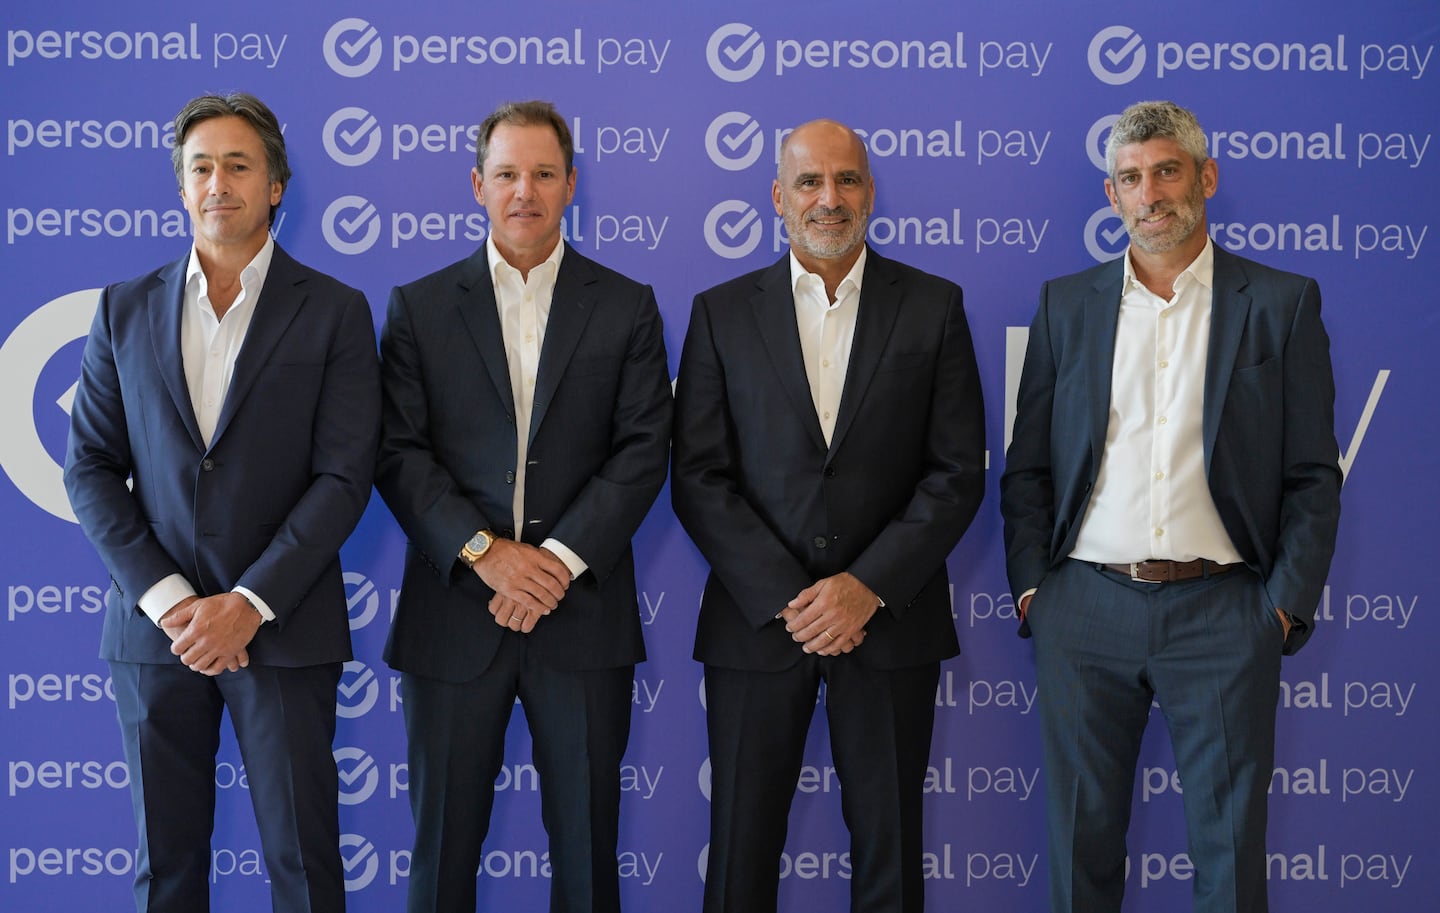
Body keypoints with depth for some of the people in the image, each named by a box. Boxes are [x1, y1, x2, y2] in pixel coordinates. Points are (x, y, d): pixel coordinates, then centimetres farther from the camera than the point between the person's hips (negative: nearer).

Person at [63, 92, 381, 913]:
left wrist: (247, 605, -13)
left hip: (282, 627, -2)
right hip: (155, 626, 2)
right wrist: (166, 598, -8)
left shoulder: (335, 312, 0)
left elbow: (344, 477, -6)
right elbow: (90, 468, 4)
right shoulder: (126, 310, 8)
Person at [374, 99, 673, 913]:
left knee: (587, 843, 7)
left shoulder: (627, 307, 7)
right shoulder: (420, 307, 7)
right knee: (445, 839, 7)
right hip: (454, 614, 0)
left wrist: (559, 561, -12)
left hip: (583, 612, 0)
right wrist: (482, 552, -13)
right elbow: (399, 453, 0)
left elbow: (642, 451, -1)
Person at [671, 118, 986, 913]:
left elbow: (958, 470, -1)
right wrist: (784, 598, -11)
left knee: (888, 845, 10)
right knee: (742, 846, 7)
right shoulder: (722, 312, 4)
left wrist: (869, 587, -11)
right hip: (755, 616, 0)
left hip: (889, 619, 0)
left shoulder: (933, 307, 4)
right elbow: (699, 476, -1)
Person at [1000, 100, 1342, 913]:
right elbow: (1027, 469, 11)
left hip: (1222, 609, -1)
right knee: (1082, 837, 9)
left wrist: (1287, 603, -5)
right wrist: (1030, 587, 1)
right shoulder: (1067, 304, 10)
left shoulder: (1282, 303, 5)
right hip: (1085, 608, 2)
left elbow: (1313, 476, 3)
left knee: (1231, 844, 4)